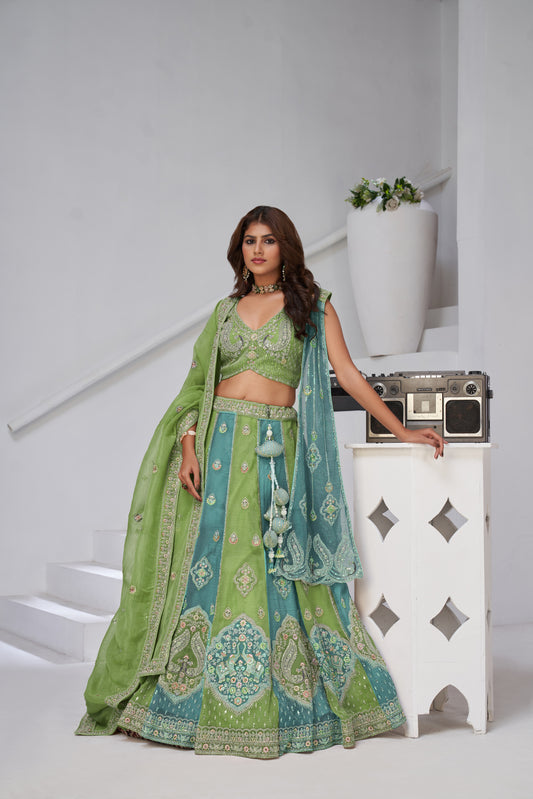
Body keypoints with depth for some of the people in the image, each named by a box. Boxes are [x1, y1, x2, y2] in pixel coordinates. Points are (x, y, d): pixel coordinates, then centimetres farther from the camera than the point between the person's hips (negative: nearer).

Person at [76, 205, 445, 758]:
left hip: (279, 448, -2)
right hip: (220, 443, 2)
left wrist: (401, 430, 1)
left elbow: (346, 372, 5)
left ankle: (278, 706, 7)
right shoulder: (227, 310, 15)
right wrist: (189, 446, -4)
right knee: (207, 562, 0)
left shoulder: (314, 305, 8)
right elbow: (197, 383, 10)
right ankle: (200, 703, 10)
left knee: (278, 571, -3)